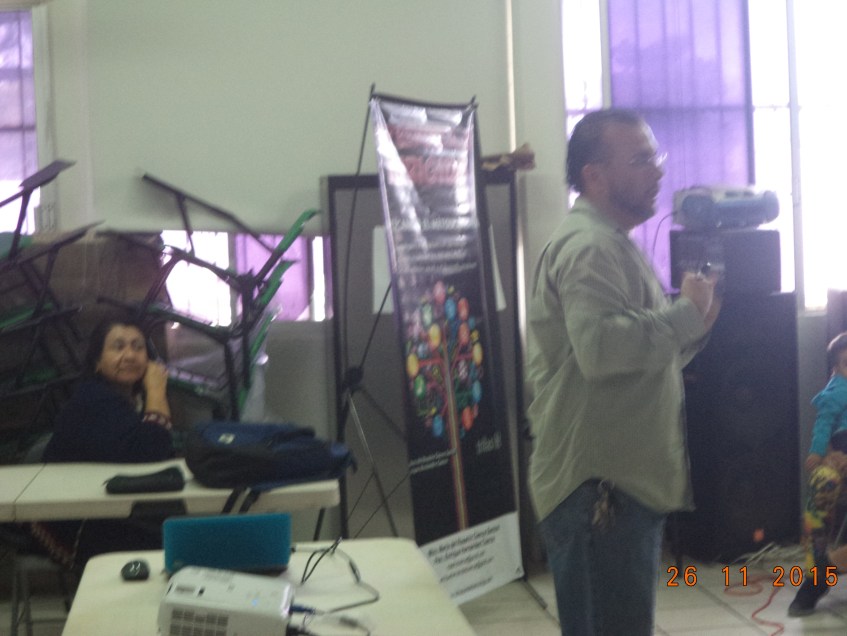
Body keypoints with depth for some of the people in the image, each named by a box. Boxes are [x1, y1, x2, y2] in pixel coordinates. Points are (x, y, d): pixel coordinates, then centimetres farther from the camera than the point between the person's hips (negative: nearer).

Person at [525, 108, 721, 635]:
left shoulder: (614, 245, 20)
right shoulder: (589, 246, -15)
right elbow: (601, 347, -32)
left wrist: (693, 325, 8)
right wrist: (686, 313, -18)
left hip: (626, 482, 11)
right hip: (598, 487, -11)